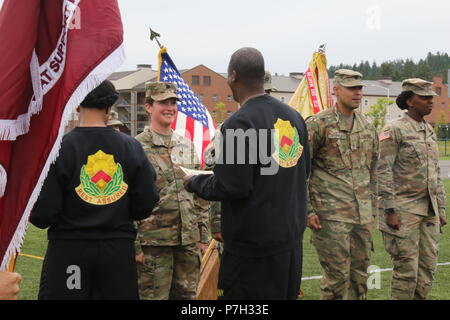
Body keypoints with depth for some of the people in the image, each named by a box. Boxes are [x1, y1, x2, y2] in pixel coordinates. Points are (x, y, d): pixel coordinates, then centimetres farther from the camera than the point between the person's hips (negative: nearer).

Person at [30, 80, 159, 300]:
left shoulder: (59, 147, -11)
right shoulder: (131, 147, -2)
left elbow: (42, 214, -13)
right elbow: (146, 206, 1)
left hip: (68, 250, -2)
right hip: (118, 249, 3)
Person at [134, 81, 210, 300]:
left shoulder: (187, 146, 12)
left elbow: (200, 196, 15)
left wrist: (203, 236, 11)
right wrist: (135, 245, -12)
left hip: (189, 240, 6)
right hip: (154, 241, -5)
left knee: (187, 294, 12)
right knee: (154, 295, 2)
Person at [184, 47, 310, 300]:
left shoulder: (239, 123, -18)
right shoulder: (294, 116, 7)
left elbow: (231, 187, -20)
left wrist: (193, 182, -3)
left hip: (254, 242, -8)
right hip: (293, 234, 8)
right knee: (286, 294, 18)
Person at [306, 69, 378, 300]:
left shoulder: (367, 127, 13)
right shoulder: (317, 124, -6)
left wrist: (372, 209, 17)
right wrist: (307, 210, -11)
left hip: (362, 216, 6)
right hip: (331, 215, -6)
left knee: (360, 274, 11)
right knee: (337, 276, -4)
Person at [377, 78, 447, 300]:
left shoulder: (429, 131, 14)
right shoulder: (394, 130, -9)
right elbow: (383, 171, -14)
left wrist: (441, 210, 16)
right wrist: (389, 211, -18)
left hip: (428, 211, 7)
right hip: (404, 209, -7)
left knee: (428, 267, 8)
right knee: (406, 268, -4)